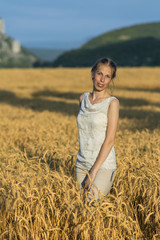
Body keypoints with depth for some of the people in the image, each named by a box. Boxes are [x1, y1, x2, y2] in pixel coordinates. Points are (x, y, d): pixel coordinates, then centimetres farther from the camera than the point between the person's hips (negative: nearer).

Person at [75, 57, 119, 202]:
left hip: (103, 165, -5)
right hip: (82, 164, 5)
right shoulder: (83, 98, 8)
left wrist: (93, 172, -15)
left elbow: (110, 140, -13)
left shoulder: (112, 103, -9)